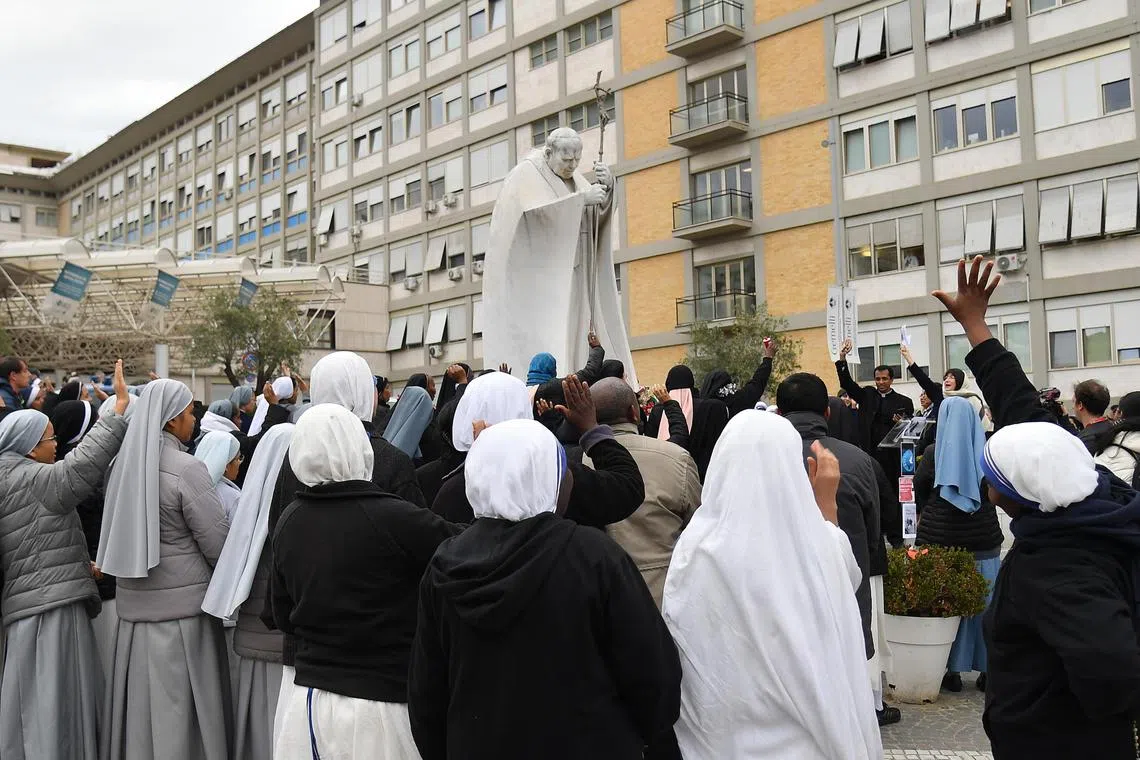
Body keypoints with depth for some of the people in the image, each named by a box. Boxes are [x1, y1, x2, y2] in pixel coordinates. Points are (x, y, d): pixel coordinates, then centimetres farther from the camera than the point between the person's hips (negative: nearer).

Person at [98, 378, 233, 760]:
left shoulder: (123, 463, 4)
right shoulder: (187, 469, -16)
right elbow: (220, 545, -14)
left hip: (132, 601, 6)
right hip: (182, 603, -6)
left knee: (140, 704, 15)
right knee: (179, 709, 3)